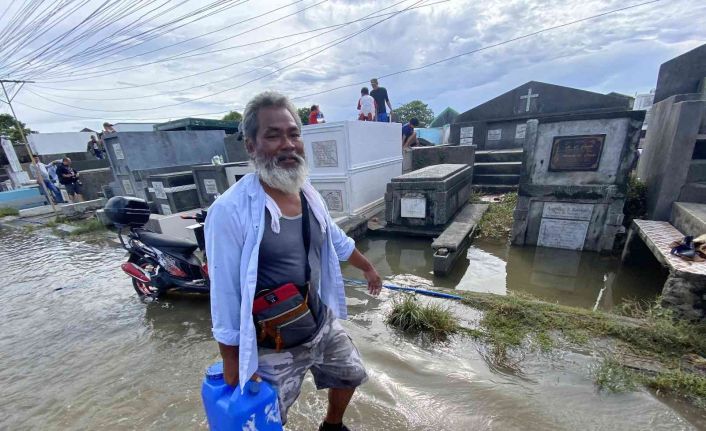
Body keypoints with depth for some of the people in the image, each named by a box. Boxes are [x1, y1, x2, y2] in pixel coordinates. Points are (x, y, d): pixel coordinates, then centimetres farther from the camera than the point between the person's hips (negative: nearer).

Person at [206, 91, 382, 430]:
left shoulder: (309, 194, -5)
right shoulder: (230, 211, -26)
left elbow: (336, 240, 10)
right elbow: (225, 293, -18)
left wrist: (368, 268, 22)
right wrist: (231, 361, -8)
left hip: (323, 324, 6)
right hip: (275, 348, -5)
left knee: (350, 375, 28)